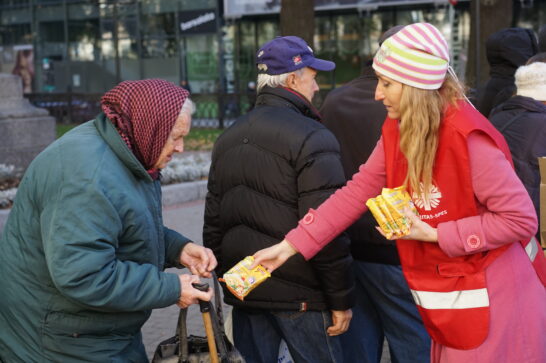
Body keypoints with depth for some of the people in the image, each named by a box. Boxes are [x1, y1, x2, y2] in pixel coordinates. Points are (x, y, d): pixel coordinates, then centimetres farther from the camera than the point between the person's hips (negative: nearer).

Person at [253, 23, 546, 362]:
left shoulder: (468, 137, -24)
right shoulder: (398, 131, 0)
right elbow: (357, 191, -1)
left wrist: (434, 234, -22)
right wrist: (289, 246, -7)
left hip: (489, 301, -7)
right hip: (448, 299, 7)